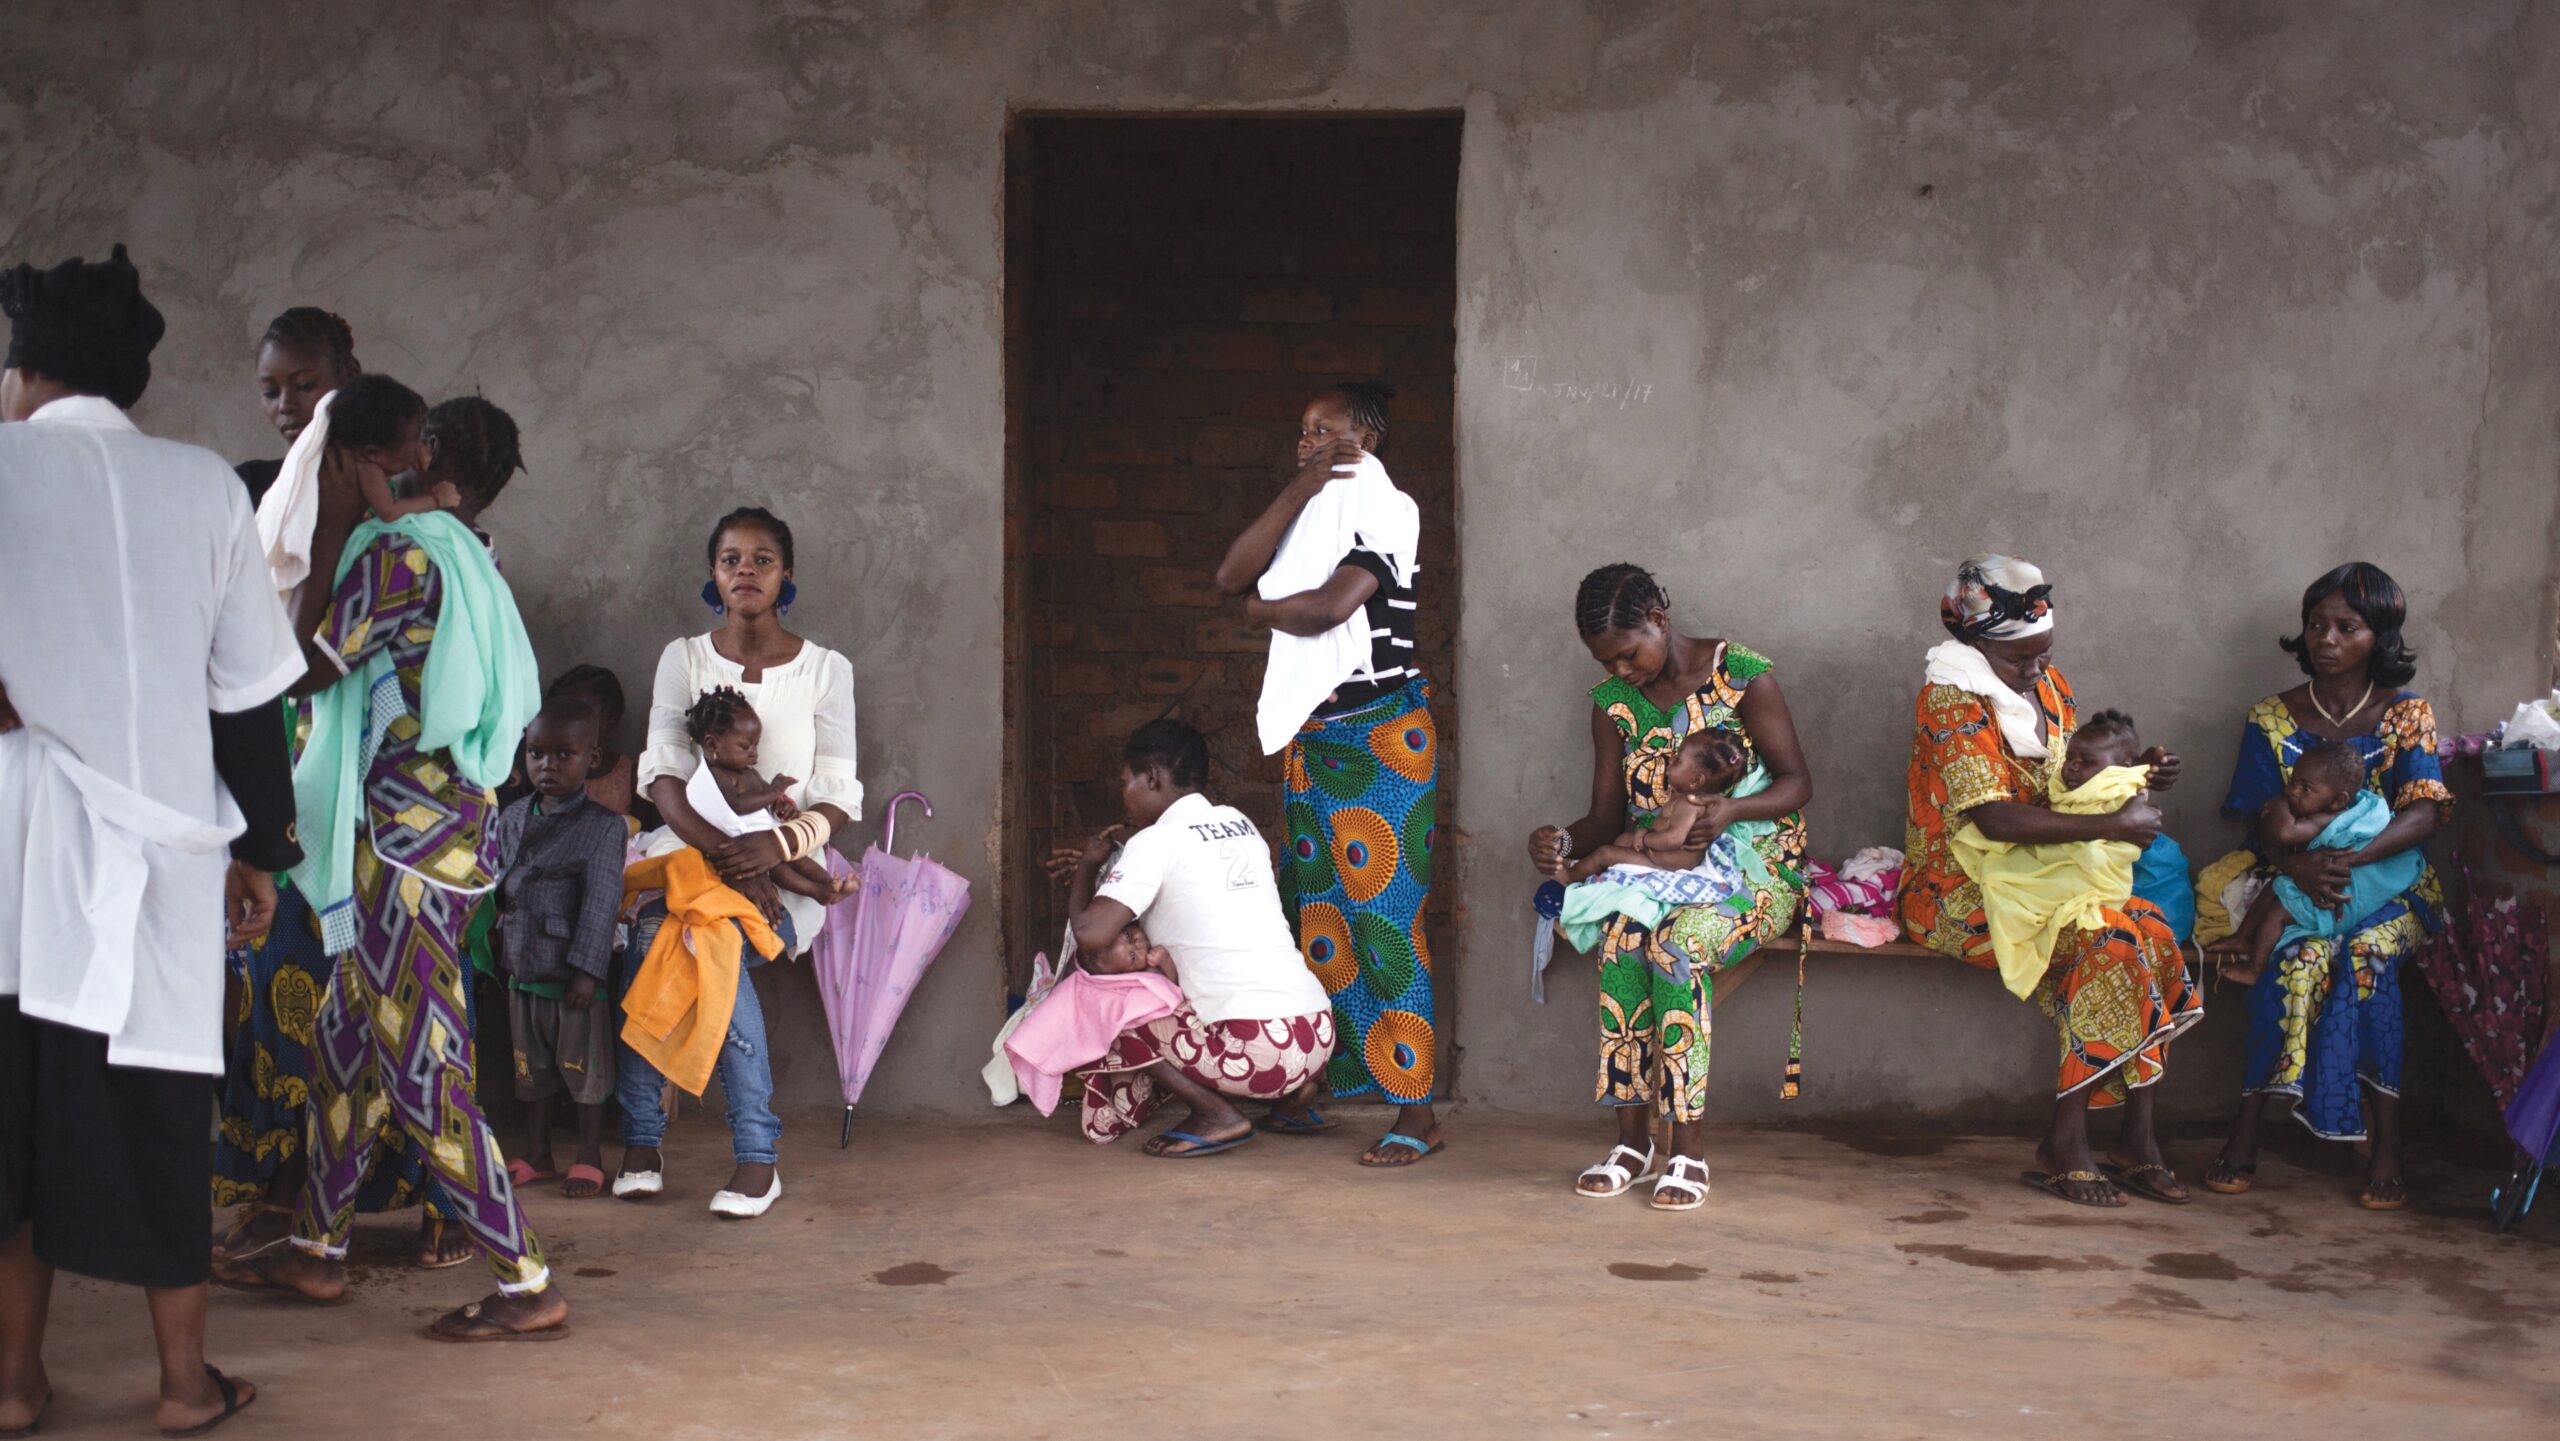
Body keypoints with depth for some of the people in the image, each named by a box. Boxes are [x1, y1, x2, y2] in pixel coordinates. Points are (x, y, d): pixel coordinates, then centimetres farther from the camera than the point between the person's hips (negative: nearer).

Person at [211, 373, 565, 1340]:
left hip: (411, 843, -10)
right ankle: (317, 1250, 31)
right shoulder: (453, 546, 12)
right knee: (342, 1042, 19)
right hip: (442, 828, 10)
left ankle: (528, 1285, -1)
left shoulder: (400, 553, -17)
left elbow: (305, 668, -14)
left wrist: (330, 533, -11)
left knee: (421, 1075, -5)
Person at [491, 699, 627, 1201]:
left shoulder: (603, 827, -10)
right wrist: (491, 948, 12)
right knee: (530, 1064, 15)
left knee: (583, 1064, 4)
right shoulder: (511, 820, 8)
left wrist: (587, 969, -20)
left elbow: (601, 902, -15)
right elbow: (493, 885, 16)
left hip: (573, 972, -6)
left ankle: (589, 1158, 17)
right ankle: (538, 1155, 27)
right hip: (522, 969, 6)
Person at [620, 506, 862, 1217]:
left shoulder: (824, 669, 4)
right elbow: (663, 772, -2)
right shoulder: (684, 659, 8)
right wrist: (719, 847, -21)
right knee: (652, 932, -32)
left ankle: (758, 1155, -26)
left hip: (787, 867, -2)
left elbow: (838, 795, -1)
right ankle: (640, 1140, -22)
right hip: (692, 847, 2)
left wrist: (776, 845, -23)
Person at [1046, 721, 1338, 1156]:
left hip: (1259, 1050, -8)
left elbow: (1090, 935, -12)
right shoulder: (1240, 824, 18)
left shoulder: (1155, 842, -5)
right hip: (1319, 1036, 9)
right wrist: (1105, 871, 34)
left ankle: (1217, 1115, -4)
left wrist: (1087, 868, 7)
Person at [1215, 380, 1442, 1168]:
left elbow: (1332, 606, -23)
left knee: (1385, 921, -9)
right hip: (1311, 740, 8)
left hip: (1382, 740, -8)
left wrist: (1263, 609, -3)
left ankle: (1416, 1110, -6)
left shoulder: (1386, 511, -8)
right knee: (1311, 918, 11)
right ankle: (1305, 1092, 19)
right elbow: (1231, 575, -2)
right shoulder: (1312, 517, 14)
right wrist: (1297, 491, -8)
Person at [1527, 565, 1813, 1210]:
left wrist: (1730, 810, -27)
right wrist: (1564, 843, -16)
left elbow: (1797, 782, -7)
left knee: (1676, 944, -35)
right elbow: (1608, 814, 8)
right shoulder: (1613, 702, 8)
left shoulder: (1744, 677, -6)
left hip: (1754, 870, -4)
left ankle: (1689, 1148, -30)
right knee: (1623, 940, -31)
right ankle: (1632, 1138, -24)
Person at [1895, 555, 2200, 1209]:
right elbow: (1996, 818, -27)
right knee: (2110, 939, -28)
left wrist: (2136, 771, 1)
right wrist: (2114, 825, -25)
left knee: (2152, 934, -19)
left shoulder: (2047, 687, 11)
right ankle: (2063, 1142, -22)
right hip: (1959, 894, -7)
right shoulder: (1952, 702, -15)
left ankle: (2138, 1136, -17)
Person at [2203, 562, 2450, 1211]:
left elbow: (2424, 812, -10)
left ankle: (2386, 1152, -30)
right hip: (2292, 884, 1)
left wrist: (2350, 859, -28)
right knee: (2300, 955, -32)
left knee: (2365, 952, -33)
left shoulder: (2407, 715, 4)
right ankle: (2244, 1138, -28)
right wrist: (2296, 865, -24)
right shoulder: (2272, 719, 7)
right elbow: (2253, 824, 0)